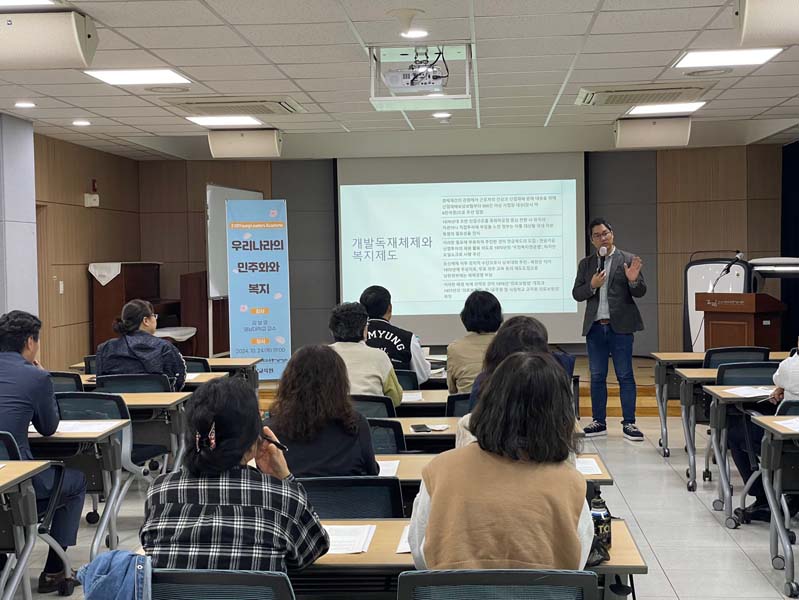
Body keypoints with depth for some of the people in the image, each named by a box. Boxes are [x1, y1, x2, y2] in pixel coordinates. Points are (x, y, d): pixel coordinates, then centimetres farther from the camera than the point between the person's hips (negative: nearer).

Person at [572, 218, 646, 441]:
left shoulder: (628, 260, 2)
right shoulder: (586, 264, 11)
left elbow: (640, 292, 0)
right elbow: (577, 294, 7)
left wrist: (633, 281, -21)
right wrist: (592, 285, -12)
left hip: (620, 326, -3)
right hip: (595, 327, 3)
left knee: (625, 376, -1)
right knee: (597, 377, 7)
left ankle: (628, 423, 3)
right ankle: (599, 422, 14)